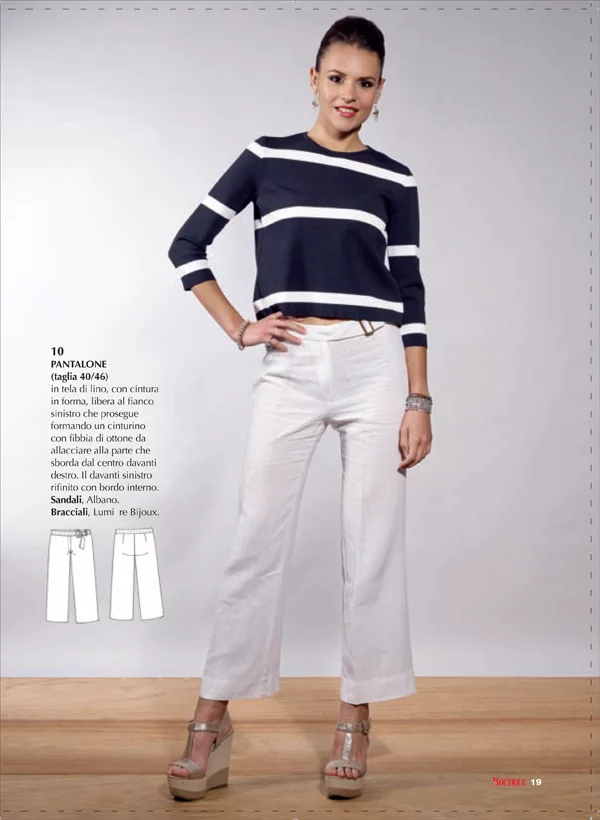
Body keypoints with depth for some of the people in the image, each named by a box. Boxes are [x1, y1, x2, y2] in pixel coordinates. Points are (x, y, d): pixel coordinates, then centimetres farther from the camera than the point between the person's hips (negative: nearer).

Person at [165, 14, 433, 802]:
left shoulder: (394, 180, 9)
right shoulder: (266, 158, 8)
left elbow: (409, 293, 7)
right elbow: (187, 245, 10)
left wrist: (419, 401, 0)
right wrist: (238, 328, 1)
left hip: (375, 362, 1)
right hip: (291, 366, -1)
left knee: (373, 541, 2)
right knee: (258, 538, -1)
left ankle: (356, 719, 15)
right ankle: (212, 721, 9)